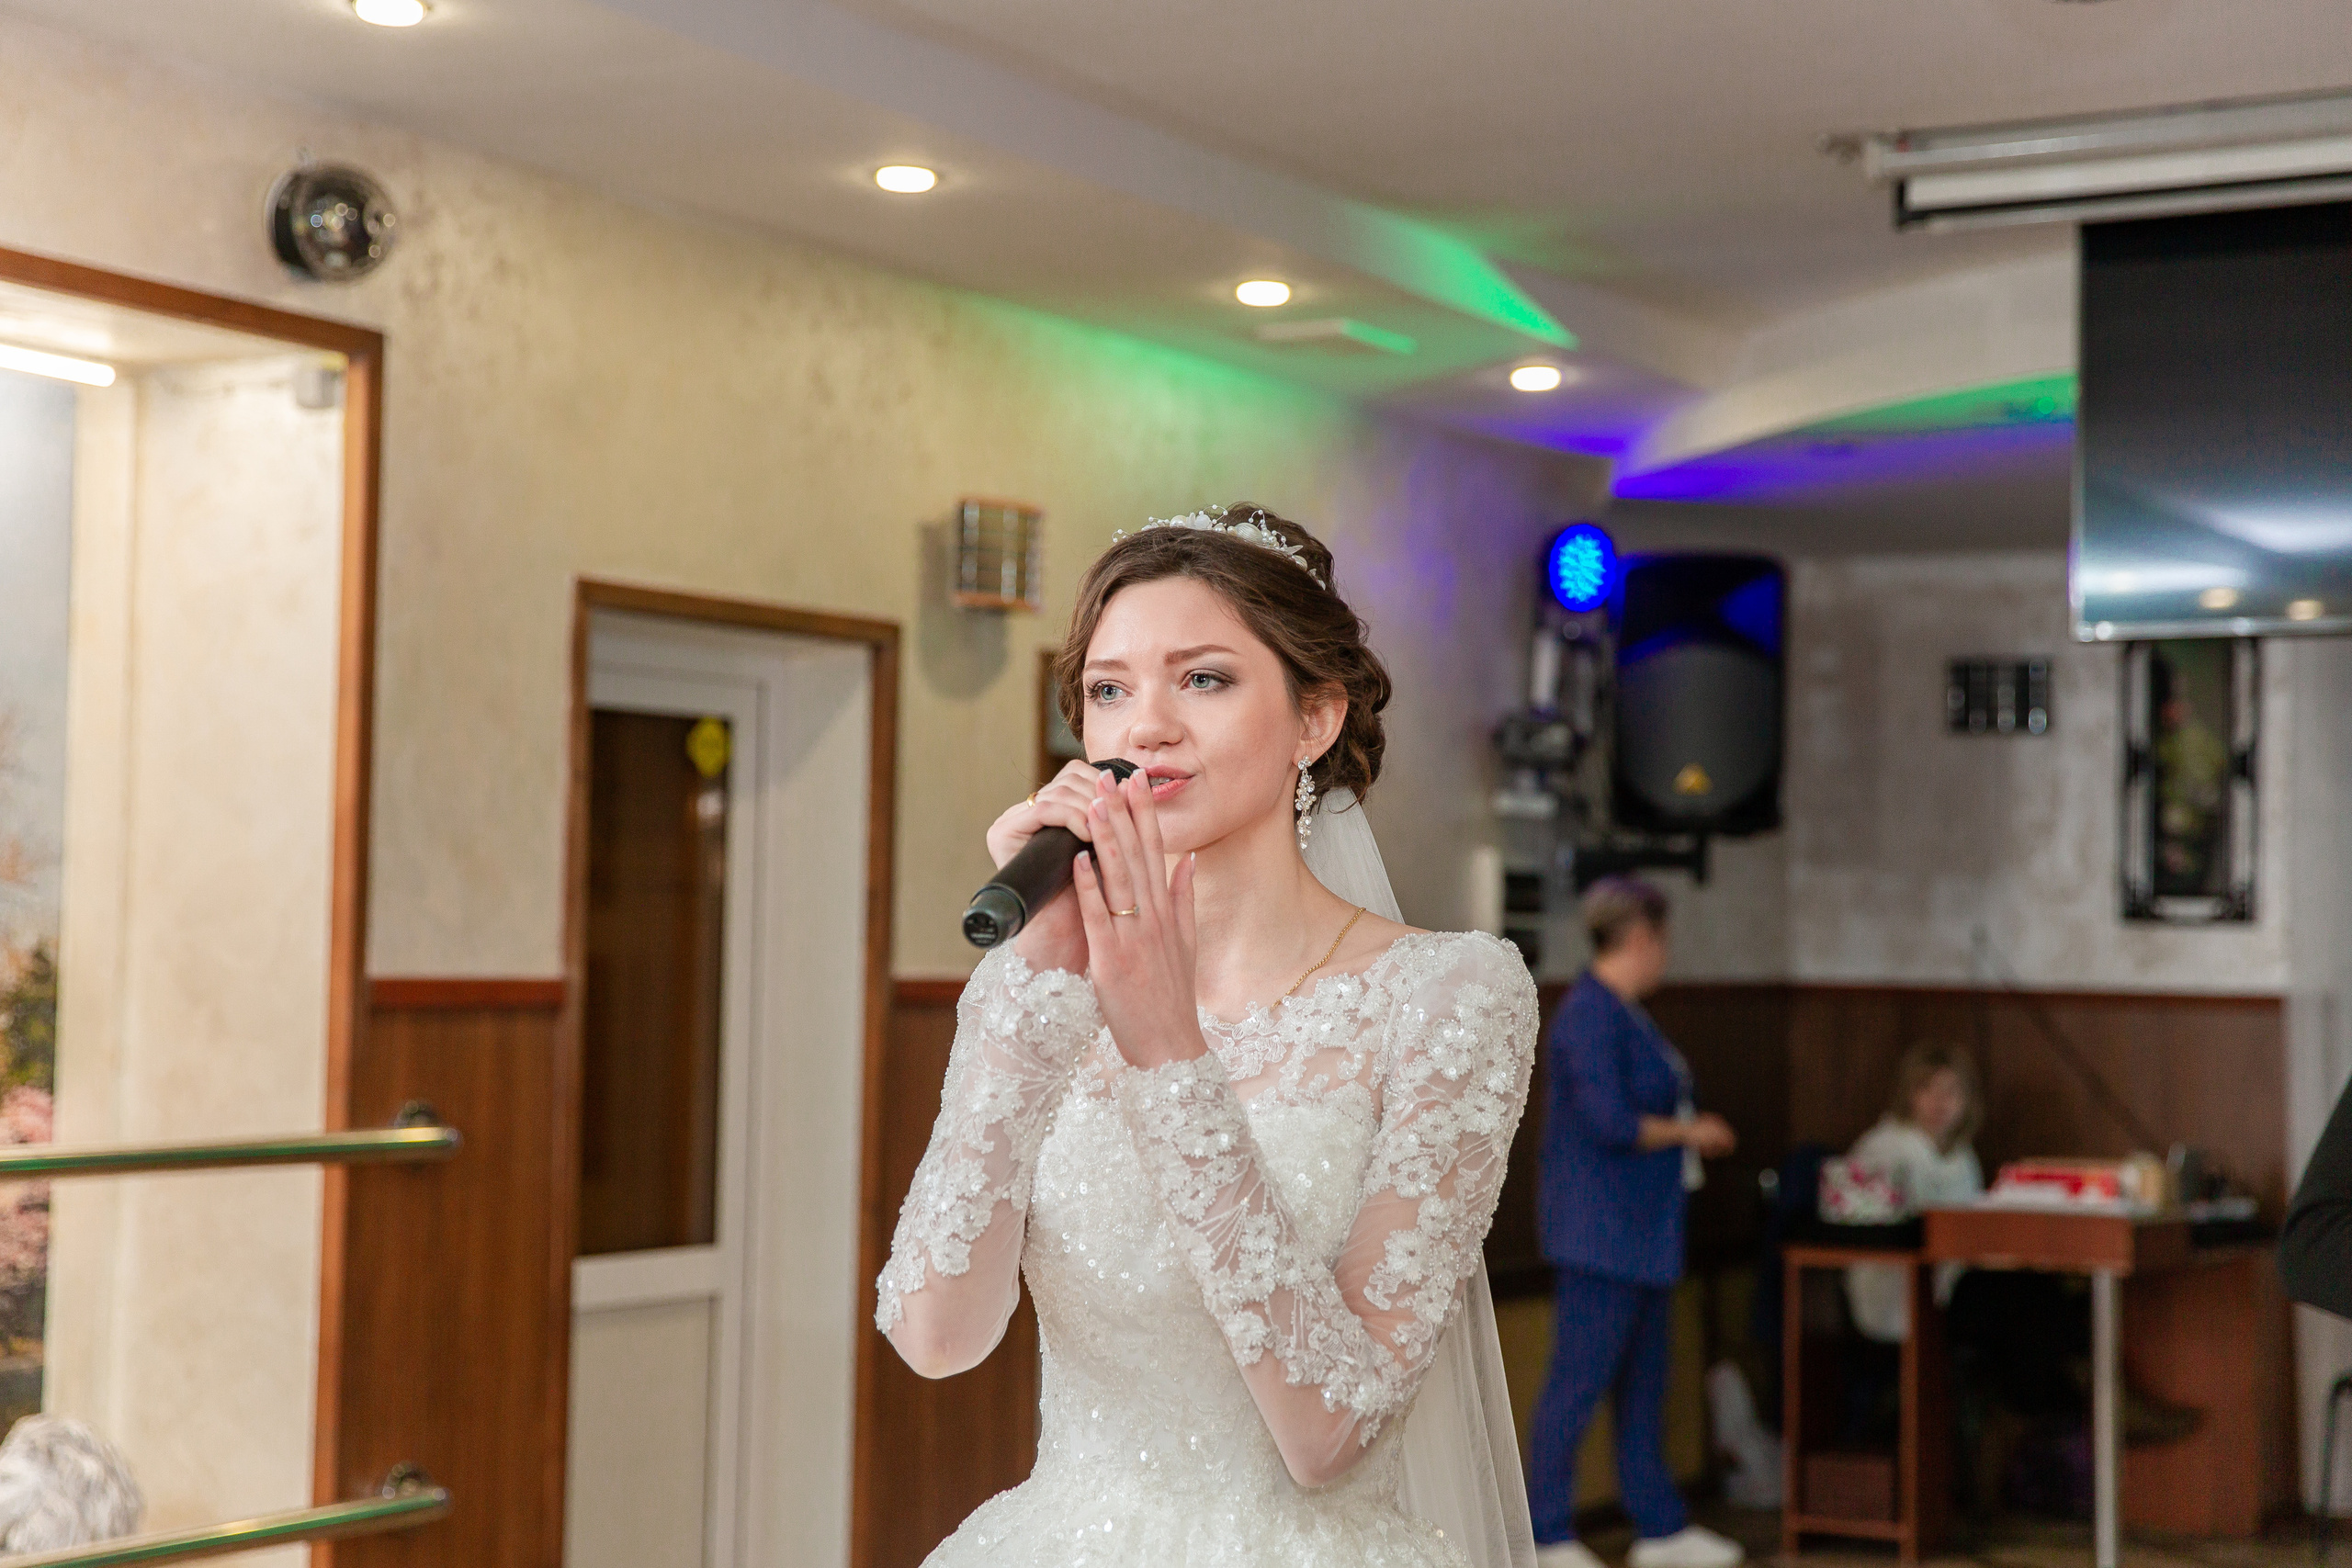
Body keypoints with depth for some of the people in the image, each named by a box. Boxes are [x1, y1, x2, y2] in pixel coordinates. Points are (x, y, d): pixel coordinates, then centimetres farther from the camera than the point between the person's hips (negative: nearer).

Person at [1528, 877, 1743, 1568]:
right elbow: (1608, 1122, -23)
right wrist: (1690, 1133, -11)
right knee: (1579, 1381, -4)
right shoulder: (1591, 1013, -17)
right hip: (1601, 1231, -10)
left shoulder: (1624, 1013, 14)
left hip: (1642, 1232, 10)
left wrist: (1688, 1131, 11)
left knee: (1644, 1380, 15)